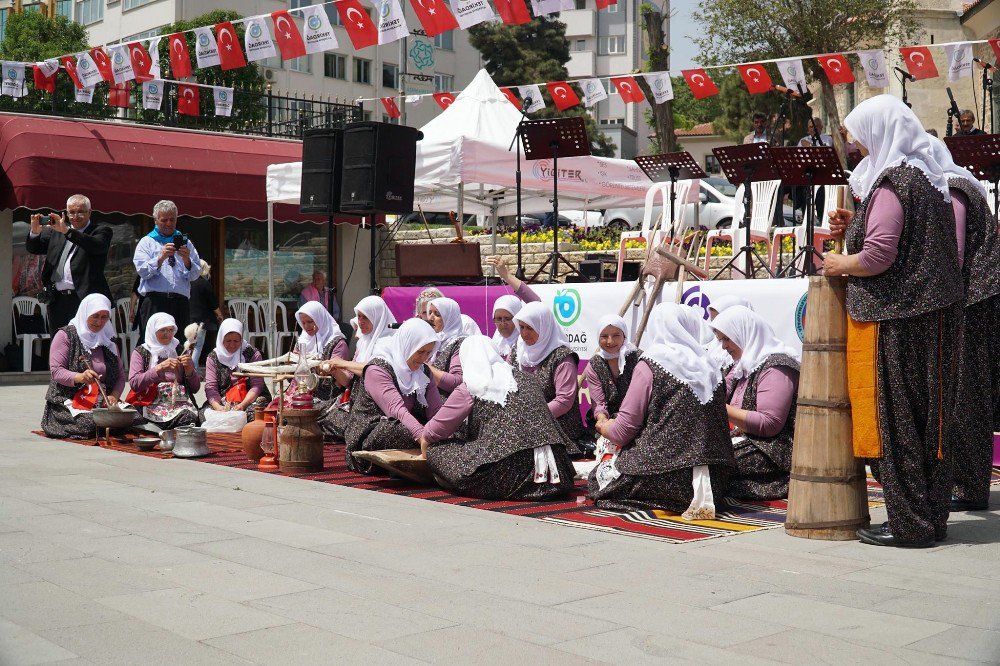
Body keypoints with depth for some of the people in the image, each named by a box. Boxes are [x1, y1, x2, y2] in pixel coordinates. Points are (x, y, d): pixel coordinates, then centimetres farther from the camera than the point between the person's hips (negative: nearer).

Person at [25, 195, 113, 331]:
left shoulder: (101, 231, 3)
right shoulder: (55, 231, 17)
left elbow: (97, 245, -18)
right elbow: (32, 248, 16)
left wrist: (67, 231, -26)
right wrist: (35, 232, -7)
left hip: (85, 298, -5)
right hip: (57, 300, 5)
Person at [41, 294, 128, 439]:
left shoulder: (108, 340, 17)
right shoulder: (65, 335, 1)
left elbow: (120, 375, 14)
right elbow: (56, 371, -8)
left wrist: (114, 396, -7)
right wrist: (79, 377, -28)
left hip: (101, 404, 4)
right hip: (68, 402, -4)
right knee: (89, 424, -34)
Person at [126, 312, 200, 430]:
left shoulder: (180, 351, 17)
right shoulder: (141, 352, 11)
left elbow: (195, 388, 14)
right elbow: (134, 383, -6)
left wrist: (189, 369, -4)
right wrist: (159, 368, -15)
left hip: (179, 403, 2)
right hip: (151, 405, -2)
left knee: (189, 418, -32)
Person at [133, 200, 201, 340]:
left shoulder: (184, 242, 21)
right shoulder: (146, 242, 14)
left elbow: (195, 275, 12)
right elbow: (142, 271, -2)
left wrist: (186, 260, -7)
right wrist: (161, 257, -15)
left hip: (181, 302, 2)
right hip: (154, 301, -2)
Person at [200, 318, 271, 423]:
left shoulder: (253, 354, 2)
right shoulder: (213, 357, 7)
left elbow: (257, 386, -6)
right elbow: (210, 387, -1)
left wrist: (243, 405, -23)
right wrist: (218, 407, -22)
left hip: (250, 399, -1)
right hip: (222, 401, 2)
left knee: (253, 412, -35)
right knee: (204, 413, -28)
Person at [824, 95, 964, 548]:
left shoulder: (891, 183, -15)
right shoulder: (927, 177, 14)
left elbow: (877, 256, -24)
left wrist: (841, 264, -5)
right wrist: (855, 225, 12)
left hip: (893, 320, -9)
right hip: (933, 318, 9)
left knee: (892, 417, -2)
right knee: (928, 417, 13)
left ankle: (909, 524, 4)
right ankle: (933, 516, 21)